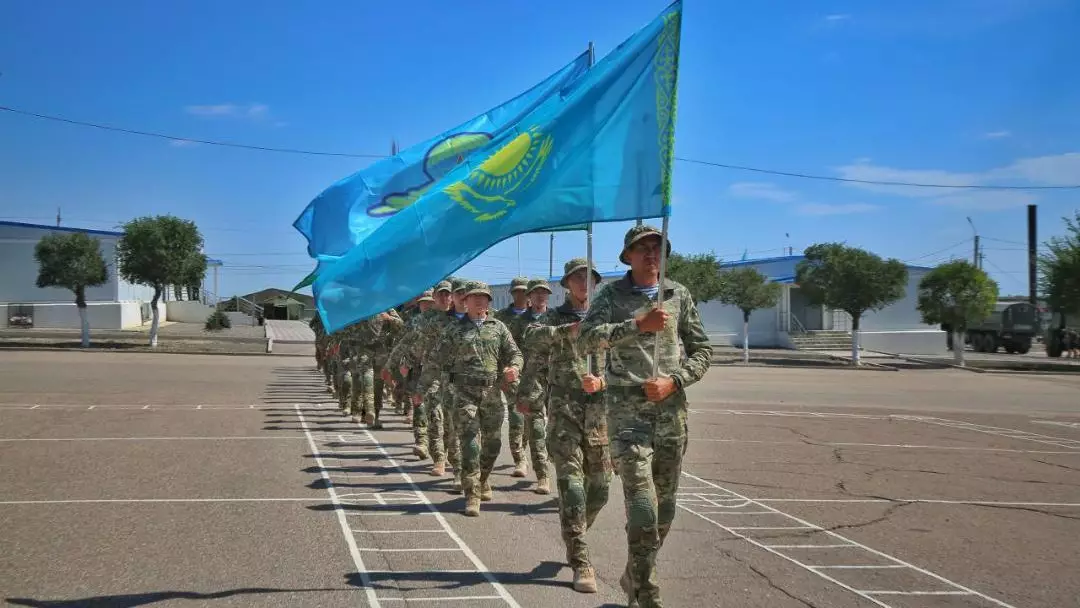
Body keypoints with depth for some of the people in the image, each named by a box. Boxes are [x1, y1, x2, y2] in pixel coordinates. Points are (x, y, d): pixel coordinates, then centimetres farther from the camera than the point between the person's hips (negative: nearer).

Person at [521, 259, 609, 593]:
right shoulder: (554, 318, 4)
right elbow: (532, 339, -19)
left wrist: (601, 381, -14)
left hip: (599, 412, 3)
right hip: (563, 412, -3)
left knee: (599, 489, 8)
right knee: (571, 484, -9)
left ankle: (574, 537, 34)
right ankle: (581, 563, -7)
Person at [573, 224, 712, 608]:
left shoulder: (679, 296, 9)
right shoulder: (612, 295, 1)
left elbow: (702, 351, 10)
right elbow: (587, 337, -16)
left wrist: (674, 381, -7)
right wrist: (638, 324, -23)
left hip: (671, 410, 4)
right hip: (627, 409, -4)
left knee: (664, 511, 12)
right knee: (642, 509, -13)